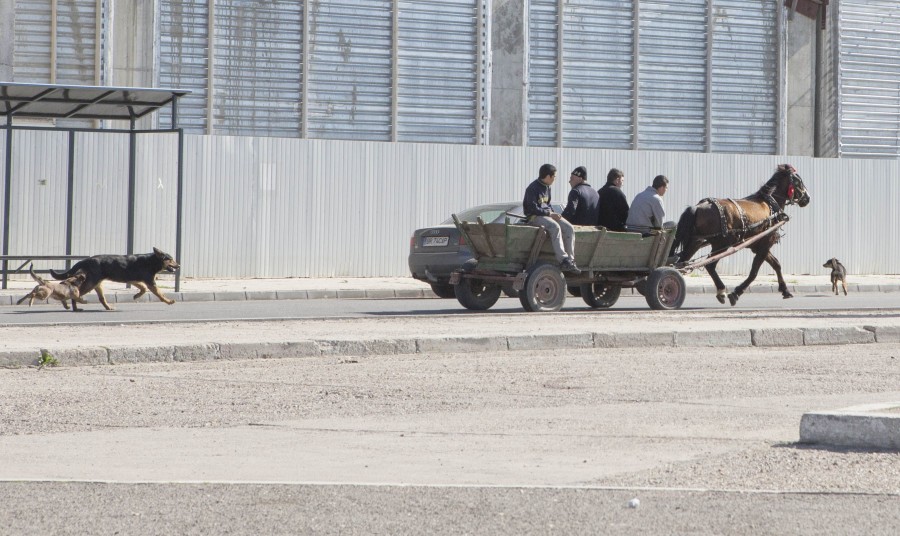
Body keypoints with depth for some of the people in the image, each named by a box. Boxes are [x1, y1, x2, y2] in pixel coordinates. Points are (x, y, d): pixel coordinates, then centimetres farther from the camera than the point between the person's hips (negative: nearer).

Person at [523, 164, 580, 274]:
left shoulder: (547, 187, 17)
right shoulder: (533, 188, -12)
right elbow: (532, 208, -17)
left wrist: (553, 213, 6)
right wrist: (550, 213, -17)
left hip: (547, 214, 9)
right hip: (535, 217, -9)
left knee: (569, 228, -14)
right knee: (555, 227, -36)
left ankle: (570, 260, -18)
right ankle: (563, 260, -39)